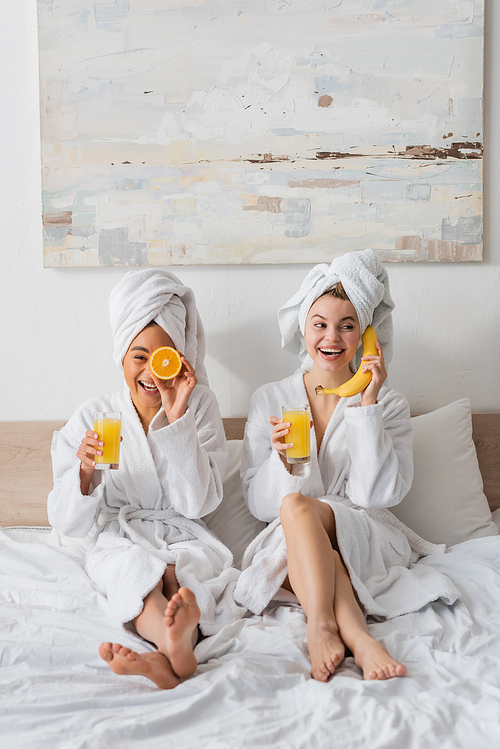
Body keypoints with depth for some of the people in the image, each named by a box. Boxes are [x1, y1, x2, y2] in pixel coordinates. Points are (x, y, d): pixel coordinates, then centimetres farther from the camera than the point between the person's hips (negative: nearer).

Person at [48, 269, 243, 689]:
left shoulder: (200, 403, 0)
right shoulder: (92, 417, 0)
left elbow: (199, 504, -9)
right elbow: (69, 524, -2)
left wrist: (177, 418, -16)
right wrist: (85, 472, -24)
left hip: (183, 538, 1)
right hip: (119, 541, -1)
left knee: (175, 570, -34)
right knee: (135, 568, -35)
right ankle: (176, 648, -59)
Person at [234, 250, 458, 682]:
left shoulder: (390, 405, 5)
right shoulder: (270, 400, 7)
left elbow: (378, 493, -9)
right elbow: (258, 503, 3)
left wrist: (368, 405, -13)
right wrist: (282, 459, -18)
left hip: (368, 540, -1)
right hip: (288, 542, 1)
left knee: (297, 508, -31)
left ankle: (321, 628, -38)